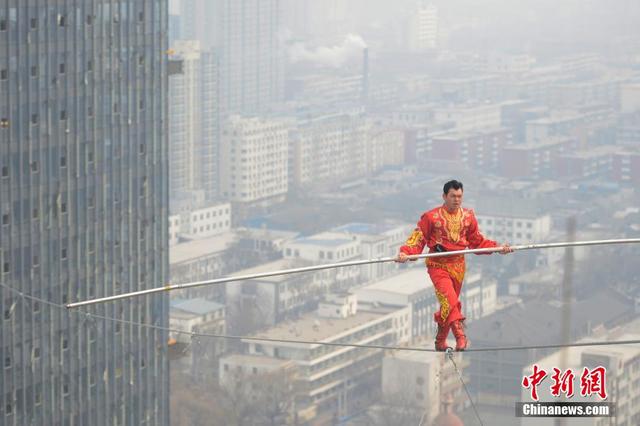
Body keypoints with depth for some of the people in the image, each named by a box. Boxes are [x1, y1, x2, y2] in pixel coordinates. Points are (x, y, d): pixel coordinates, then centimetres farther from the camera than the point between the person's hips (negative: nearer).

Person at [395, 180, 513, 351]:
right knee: (449, 300, -22)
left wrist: (498, 247, 7)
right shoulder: (431, 217, -7)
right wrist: (406, 253, -24)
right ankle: (460, 337, -30)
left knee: (450, 304, 11)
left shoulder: (468, 216, 7)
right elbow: (418, 239, -7)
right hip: (438, 265, -5)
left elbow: (477, 241, 16)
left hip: (458, 266, 5)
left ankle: (440, 342, 26)